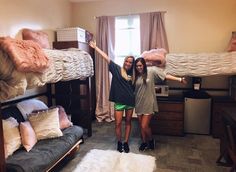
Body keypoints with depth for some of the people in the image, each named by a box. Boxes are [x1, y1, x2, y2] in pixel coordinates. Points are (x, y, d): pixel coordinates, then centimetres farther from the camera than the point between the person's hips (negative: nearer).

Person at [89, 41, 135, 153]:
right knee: (118, 123, 3)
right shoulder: (117, 69, -2)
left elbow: (135, 87, 10)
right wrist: (95, 47, -6)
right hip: (119, 101, -2)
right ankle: (119, 142, 25)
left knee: (128, 122, 13)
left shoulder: (133, 73, 4)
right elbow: (106, 57, -5)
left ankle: (126, 142, 27)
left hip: (130, 101, 3)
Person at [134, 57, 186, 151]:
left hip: (148, 104, -4)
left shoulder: (151, 71, -8)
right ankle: (144, 142, 35)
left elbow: (165, 76, -10)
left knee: (144, 126, -4)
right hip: (139, 104, 4)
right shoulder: (135, 75, 3)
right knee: (141, 126, 14)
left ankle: (151, 140, 25)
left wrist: (180, 79, -13)